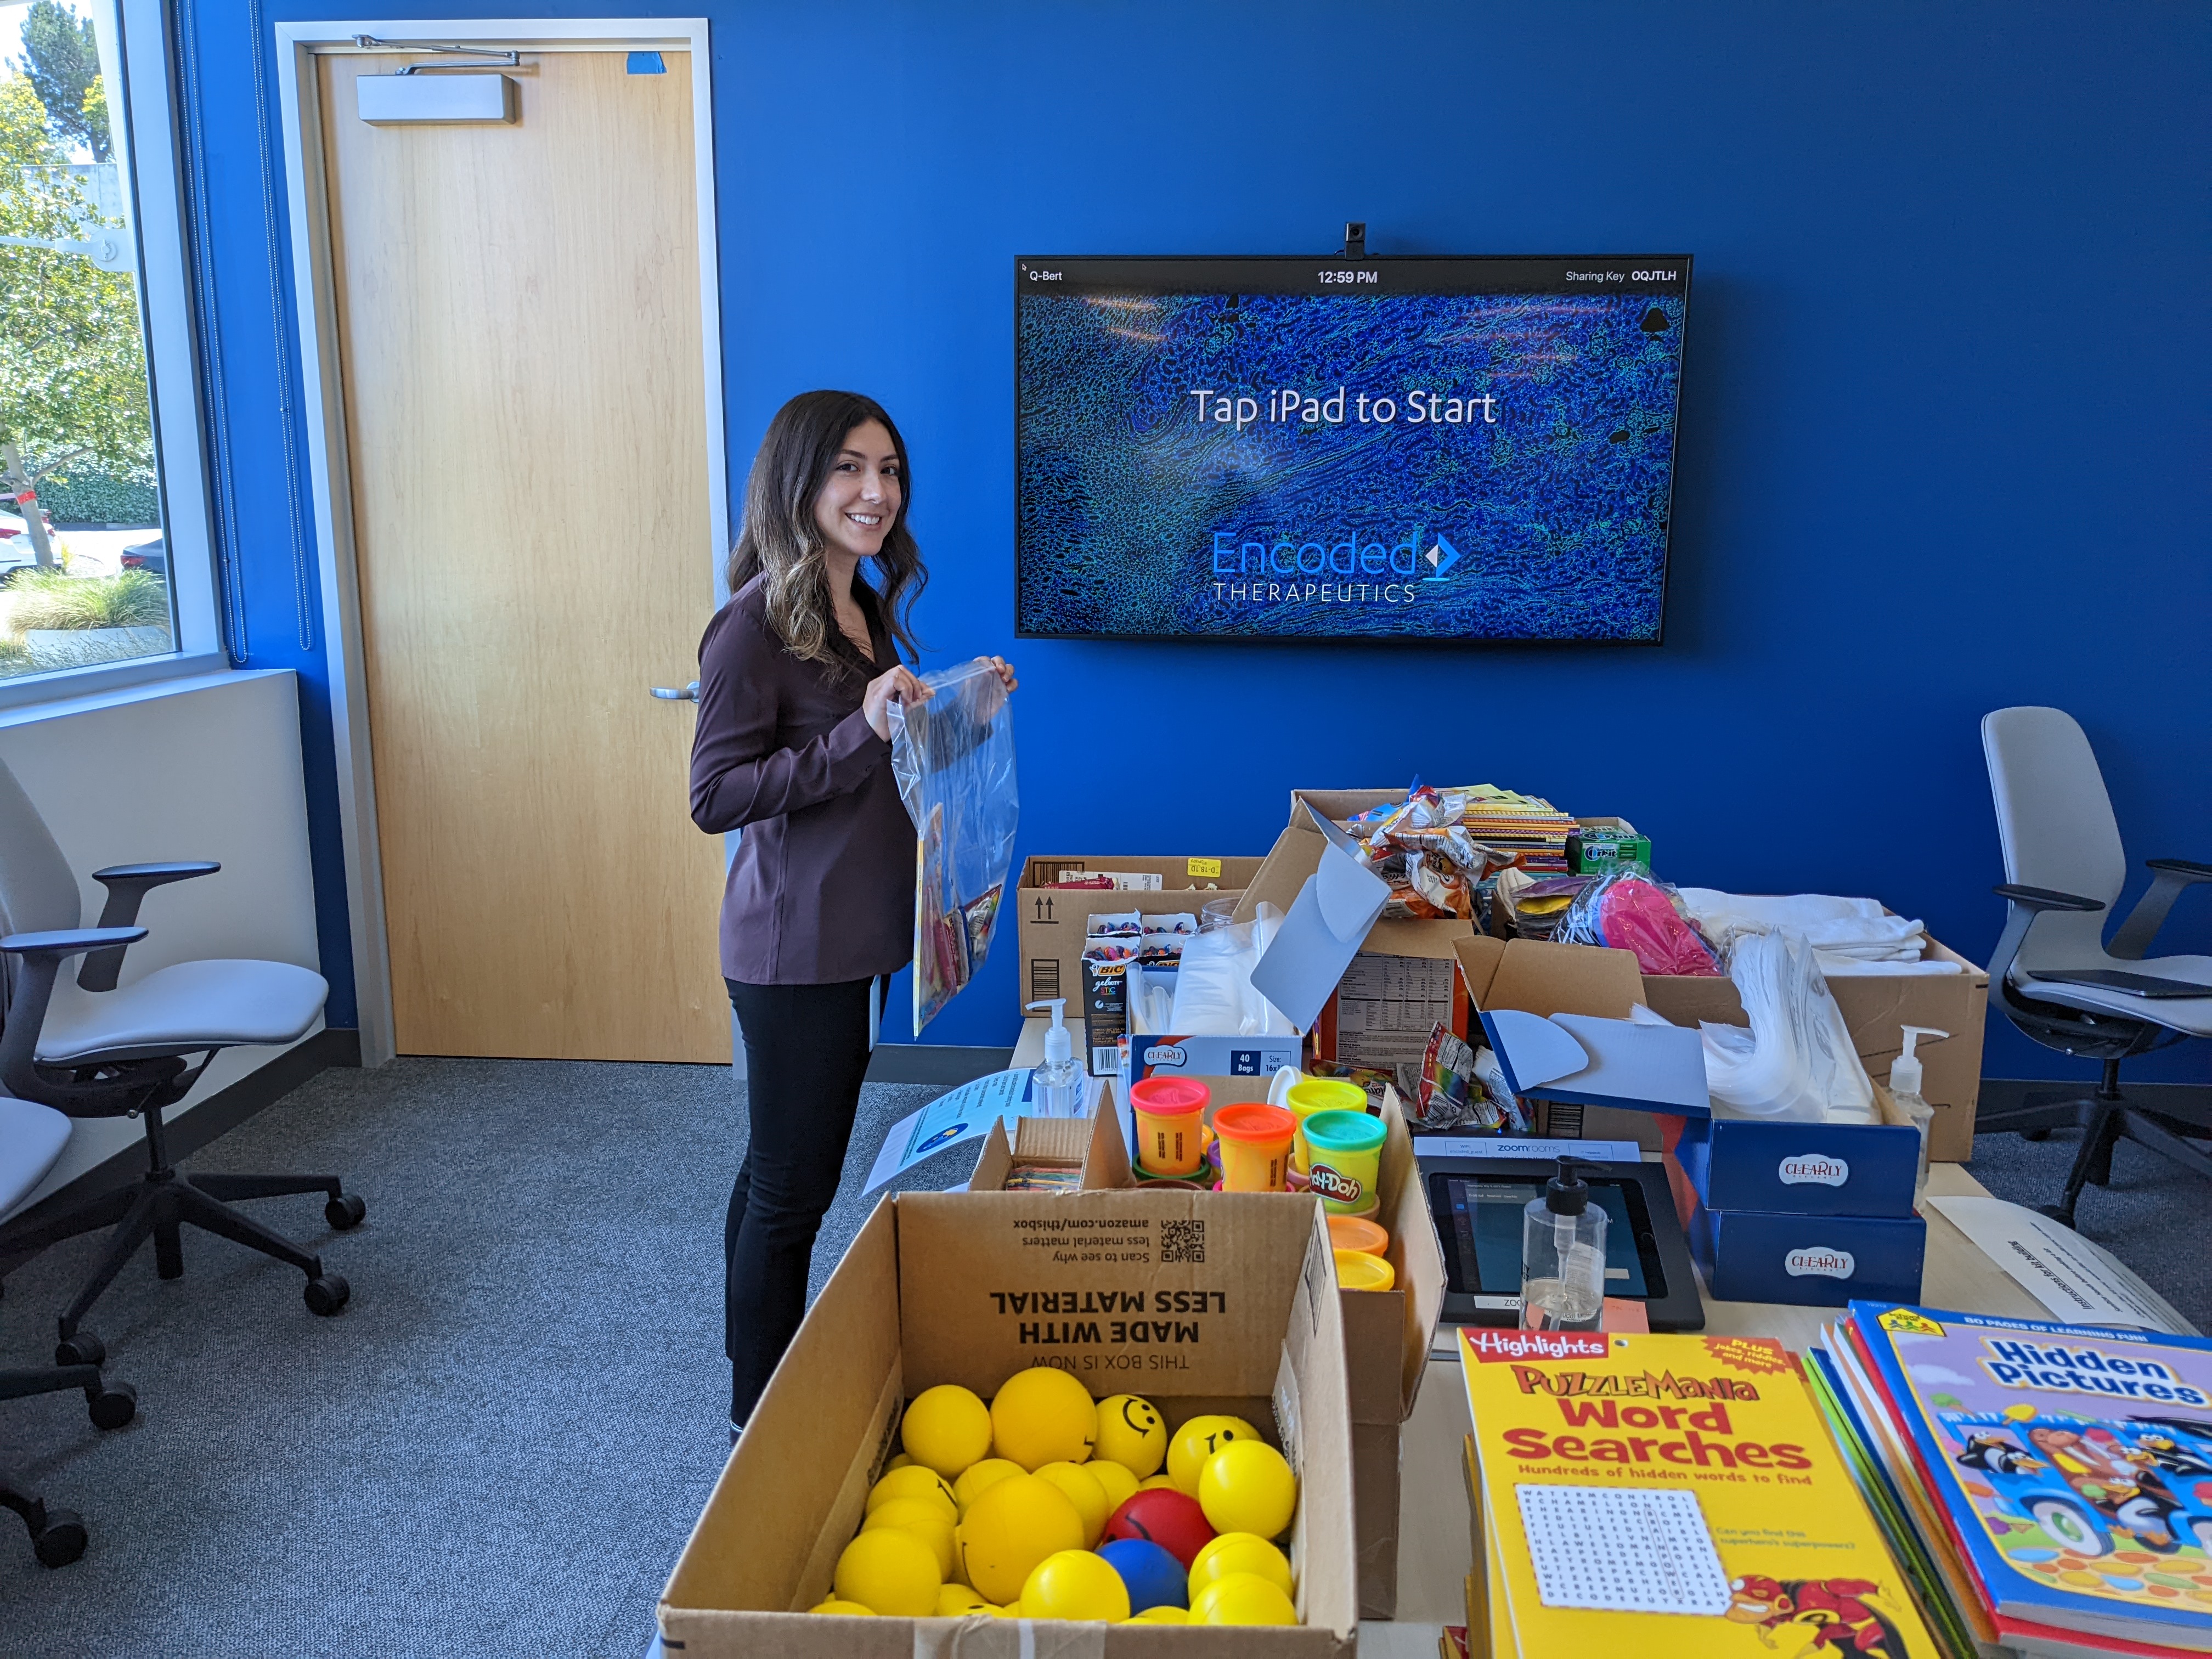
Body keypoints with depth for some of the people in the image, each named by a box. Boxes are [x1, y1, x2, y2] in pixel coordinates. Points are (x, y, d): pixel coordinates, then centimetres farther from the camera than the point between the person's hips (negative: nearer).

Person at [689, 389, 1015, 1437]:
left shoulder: (871, 607, 10)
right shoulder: (756, 623, -16)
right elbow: (715, 796, -20)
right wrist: (862, 733, -27)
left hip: (855, 934, 9)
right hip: (793, 945, -9)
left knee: (781, 1169, 19)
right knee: (791, 1185, 1)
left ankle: (765, 1384, 34)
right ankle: (760, 1427, 17)